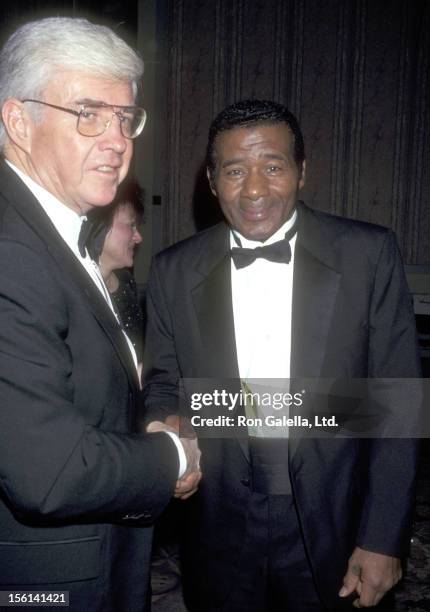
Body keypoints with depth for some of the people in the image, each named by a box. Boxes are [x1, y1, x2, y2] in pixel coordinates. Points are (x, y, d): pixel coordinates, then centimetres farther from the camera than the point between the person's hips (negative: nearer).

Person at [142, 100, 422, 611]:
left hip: (332, 529, -1)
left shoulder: (369, 255, -9)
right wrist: (168, 424, -15)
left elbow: (396, 403, -7)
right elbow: (163, 385, 7)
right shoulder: (173, 271, -3)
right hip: (221, 529, 2)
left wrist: (383, 540, -9)